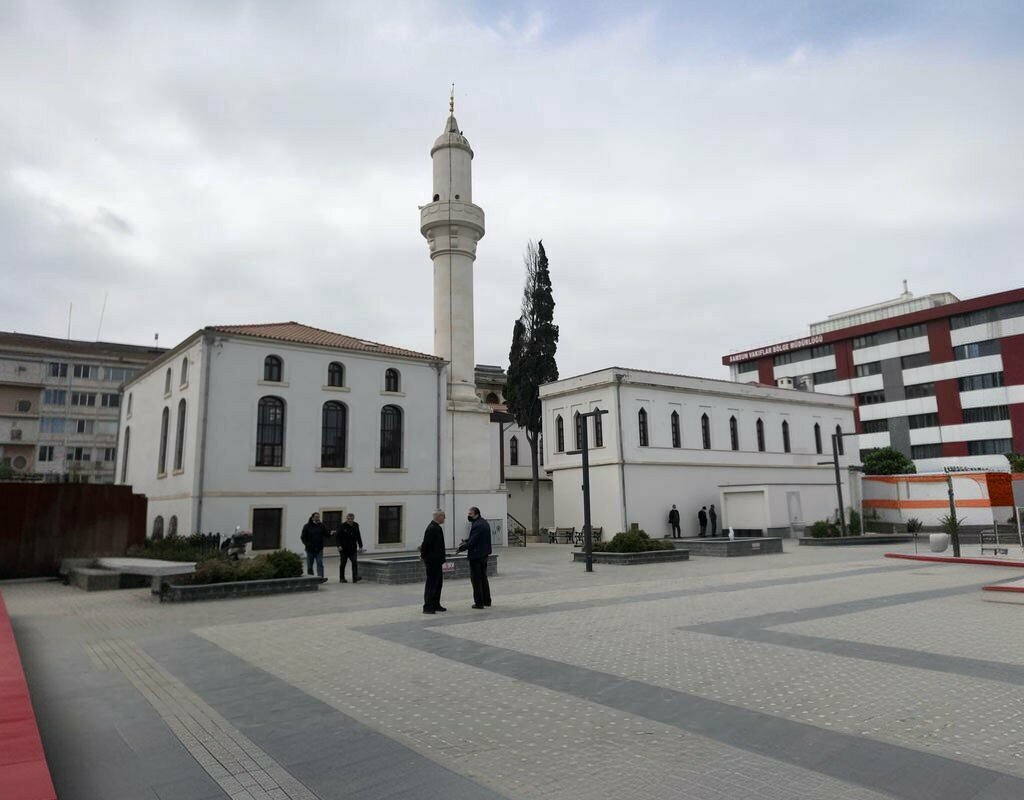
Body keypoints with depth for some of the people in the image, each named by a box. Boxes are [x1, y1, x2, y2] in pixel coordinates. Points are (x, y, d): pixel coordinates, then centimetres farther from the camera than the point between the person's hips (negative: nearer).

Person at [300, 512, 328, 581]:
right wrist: (307, 544, -12)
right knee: (309, 565, 7)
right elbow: (303, 537, 1)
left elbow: (326, 535, 2)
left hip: (319, 549, 0)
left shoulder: (322, 526, 5)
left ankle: (320, 577, -19)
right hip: (310, 549, 0)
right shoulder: (307, 526, 0)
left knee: (320, 563, -11)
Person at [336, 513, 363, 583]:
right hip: (344, 549, -3)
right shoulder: (342, 526, -6)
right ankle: (342, 578, 19)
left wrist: (360, 546, 8)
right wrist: (339, 546, -17)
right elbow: (338, 537, -7)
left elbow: (358, 537, 11)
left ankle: (355, 578, -10)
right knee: (343, 563, 8)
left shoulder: (355, 525, 5)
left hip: (353, 549, 3)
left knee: (355, 562, -8)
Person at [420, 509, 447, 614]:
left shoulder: (436, 527, 12)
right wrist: (423, 556, -10)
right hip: (432, 561, -10)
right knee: (431, 584, -4)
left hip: (437, 561, 10)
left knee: (438, 582, 16)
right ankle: (427, 607, 2)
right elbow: (426, 544, -22)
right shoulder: (432, 528, -20)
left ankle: (435, 605, 25)